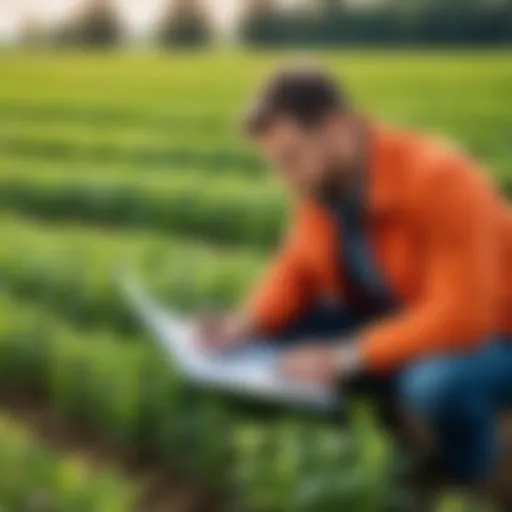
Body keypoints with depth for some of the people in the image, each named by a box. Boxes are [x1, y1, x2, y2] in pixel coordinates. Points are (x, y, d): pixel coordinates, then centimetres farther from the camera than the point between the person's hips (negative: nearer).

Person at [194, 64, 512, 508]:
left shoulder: (439, 180, -30)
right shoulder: (321, 184, -9)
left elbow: (460, 318, -34)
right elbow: (299, 269, 4)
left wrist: (346, 358, -35)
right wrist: (247, 322, -15)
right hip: (395, 325, 7)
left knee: (437, 384, -40)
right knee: (268, 335, -7)